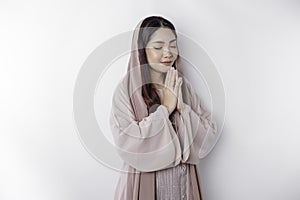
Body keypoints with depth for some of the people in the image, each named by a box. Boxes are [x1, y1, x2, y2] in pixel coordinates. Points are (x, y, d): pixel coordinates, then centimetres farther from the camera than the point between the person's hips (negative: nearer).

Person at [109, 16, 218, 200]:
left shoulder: (184, 86, 0)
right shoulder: (126, 91, -12)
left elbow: (209, 137, -3)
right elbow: (130, 146, -20)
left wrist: (182, 107, -16)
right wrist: (165, 108, -17)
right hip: (143, 184, -3)